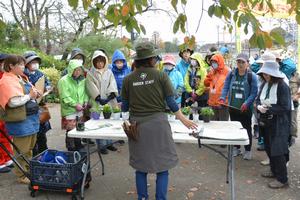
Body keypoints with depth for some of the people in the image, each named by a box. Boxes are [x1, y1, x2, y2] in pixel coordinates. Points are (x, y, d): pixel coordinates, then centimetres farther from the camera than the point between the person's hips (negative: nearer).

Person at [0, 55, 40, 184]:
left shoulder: (20, 78, 13)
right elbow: (13, 101, -26)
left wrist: (34, 93, 5)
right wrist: (29, 96, -15)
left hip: (30, 118, 9)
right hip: (20, 121, -9)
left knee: (29, 148, 20)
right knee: (22, 150, 2)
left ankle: (28, 170, 34)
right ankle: (22, 176, 16)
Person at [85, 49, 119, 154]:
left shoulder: (109, 72, 11)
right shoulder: (90, 74, 2)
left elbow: (112, 87, 2)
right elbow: (91, 89, -7)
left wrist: (109, 98, -14)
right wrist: (100, 99, -18)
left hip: (109, 102, 3)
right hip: (97, 103, -3)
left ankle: (109, 143, 22)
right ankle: (102, 145, 6)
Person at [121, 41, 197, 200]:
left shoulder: (128, 79, 0)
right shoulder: (161, 75, -4)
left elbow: (125, 107, 5)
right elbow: (171, 102, -2)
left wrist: (120, 107, 30)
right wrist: (184, 120, 11)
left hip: (137, 125, 2)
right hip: (158, 123, -2)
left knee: (140, 167, 15)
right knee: (162, 166, 9)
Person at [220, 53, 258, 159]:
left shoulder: (251, 76, -9)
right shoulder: (231, 74, 2)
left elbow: (253, 93, -12)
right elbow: (226, 87, 2)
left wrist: (246, 103, -24)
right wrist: (222, 98, -15)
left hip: (245, 109, -4)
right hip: (233, 107, 4)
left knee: (247, 128, 10)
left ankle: (247, 150, 25)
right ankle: (236, 148, 31)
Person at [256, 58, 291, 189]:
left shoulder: (282, 86, -17)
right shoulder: (264, 84, 4)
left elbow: (285, 107, -19)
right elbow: (258, 99, 10)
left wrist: (268, 109, -21)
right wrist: (259, 106, -11)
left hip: (278, 124, -7)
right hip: (266, 122, 7)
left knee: (277, 150, -3)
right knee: (269, 148, 17)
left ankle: (282, 179, 11)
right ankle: (274, 170, 36)